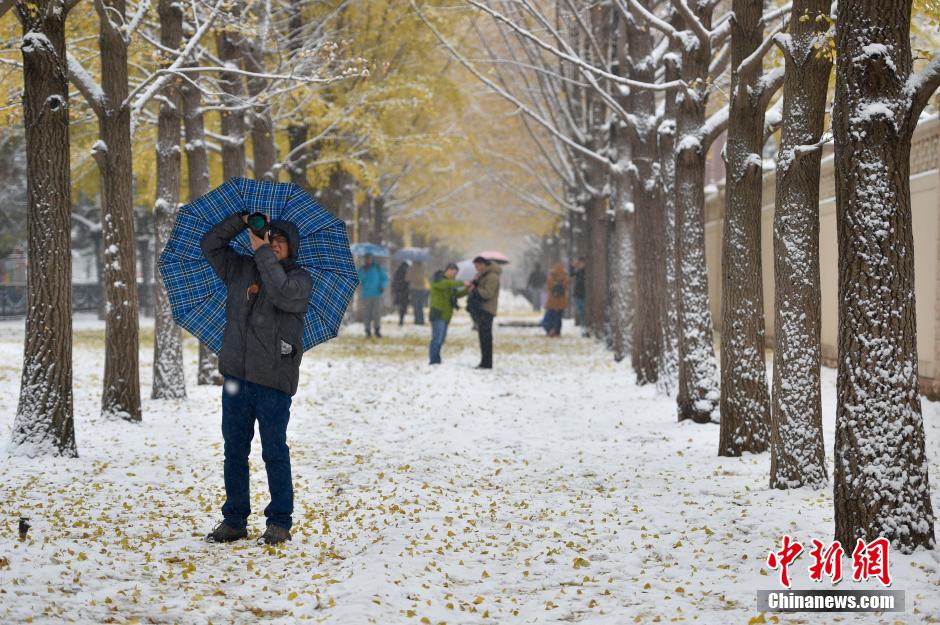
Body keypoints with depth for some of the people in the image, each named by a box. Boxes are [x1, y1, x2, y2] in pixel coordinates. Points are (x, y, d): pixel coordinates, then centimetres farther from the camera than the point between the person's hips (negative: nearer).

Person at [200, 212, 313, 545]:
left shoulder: (300, 278, 0)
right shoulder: (241, 269, 14)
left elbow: (283, 295, -20)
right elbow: (210, 245, 13)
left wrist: (263, 253, -16)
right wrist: (242, 220, 3)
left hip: (273, 380, -5)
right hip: (236, 374, 5)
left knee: (274, 452, 0)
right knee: (234, 450, 9)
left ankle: (279, 522, 9)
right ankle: (234, 520, 18)